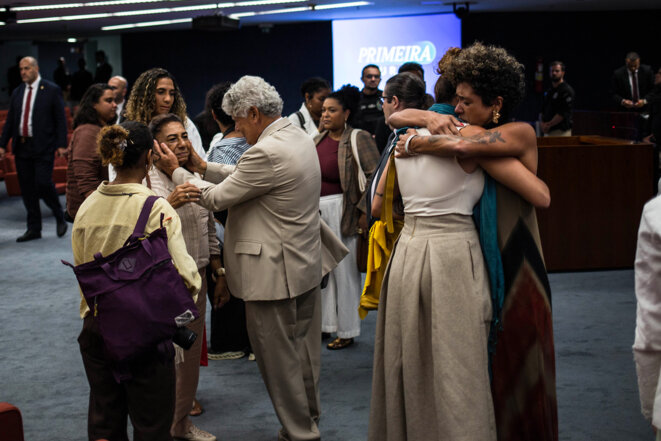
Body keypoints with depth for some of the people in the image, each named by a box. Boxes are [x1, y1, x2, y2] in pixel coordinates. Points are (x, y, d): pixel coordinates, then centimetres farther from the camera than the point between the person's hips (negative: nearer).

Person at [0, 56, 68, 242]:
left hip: (43, 147, -5)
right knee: (27, 189, 6)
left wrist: (61, 145, -10)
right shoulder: (17, 92, 13)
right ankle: (34, 229, 14)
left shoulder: (52, 90, -1)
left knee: (43, 184, -13)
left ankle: (60, 218, 10)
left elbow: (60, 119, -3)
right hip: (21, 147, 5)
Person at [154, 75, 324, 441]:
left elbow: (217, 198, -15)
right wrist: (203, 167, 13)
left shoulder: (266, 152, -24)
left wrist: (177, 171, -2)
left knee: (279, 358, 3)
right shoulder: (298, 138, 8)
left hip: (276, 274, -10)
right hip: (305, 266, 10)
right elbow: (245, 176, 18)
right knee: (303, 350, 20)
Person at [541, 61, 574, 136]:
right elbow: (543, 110, 22)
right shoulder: (549, 91, 19)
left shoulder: (567, 90, -6)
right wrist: (543, 124, 4)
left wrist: (548, 125, -12)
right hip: (547, 131, 8)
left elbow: (563, 113, -15)